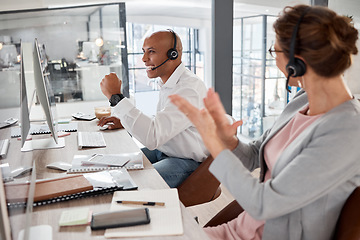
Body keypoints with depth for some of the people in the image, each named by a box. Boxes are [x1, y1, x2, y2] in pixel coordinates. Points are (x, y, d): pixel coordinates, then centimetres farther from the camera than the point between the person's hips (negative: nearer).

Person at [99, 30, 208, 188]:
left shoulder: (189, 89, -27)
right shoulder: (168, 83, 8)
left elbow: (153, 137, -35)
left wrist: (115, 96, -30)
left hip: (186, 163, -9)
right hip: (163, 150, 10)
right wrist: (125, 122, 7)